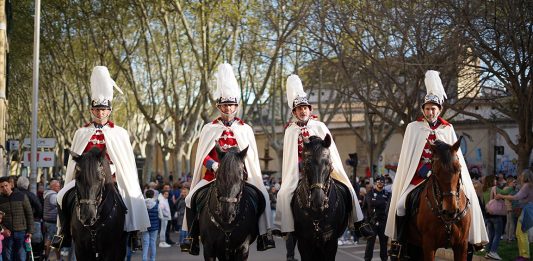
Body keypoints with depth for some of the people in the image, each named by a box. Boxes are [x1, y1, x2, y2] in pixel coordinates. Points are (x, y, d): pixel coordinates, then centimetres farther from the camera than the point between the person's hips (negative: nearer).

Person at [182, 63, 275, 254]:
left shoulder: (245, 129, 9)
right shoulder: (209, 129, 8)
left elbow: (251, 155, 6)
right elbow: (203, 154, 3)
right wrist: (213, 165, -17)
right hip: (214, 174, 0)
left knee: (262, 195, -20)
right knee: (192, 198, -19)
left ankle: (264, 234, -11)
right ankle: (192, 236, -4)